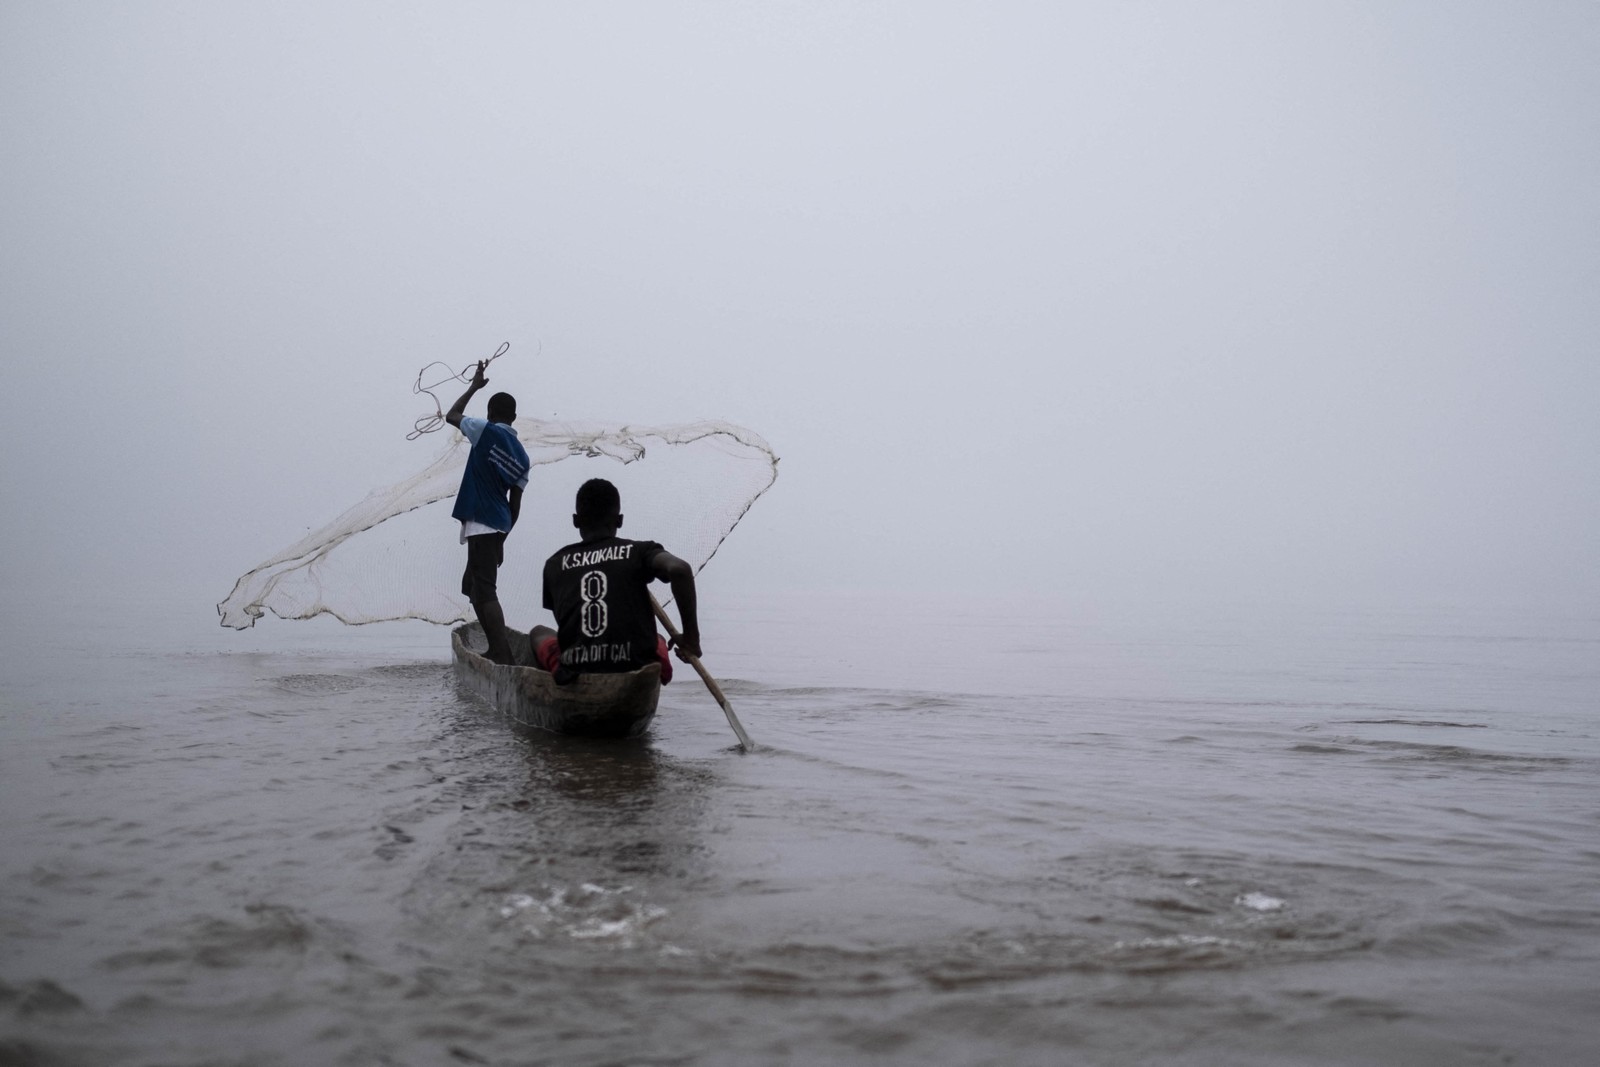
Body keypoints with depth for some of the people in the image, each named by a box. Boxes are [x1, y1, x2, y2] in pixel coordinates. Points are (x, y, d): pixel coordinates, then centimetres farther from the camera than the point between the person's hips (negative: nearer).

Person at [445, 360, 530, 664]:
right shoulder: (521, 454, 13)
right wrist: (502, 539, 19)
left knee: (485, 591, -12)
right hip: (498, 525, 7)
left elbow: (451, 416, 13)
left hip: (482, 524, -7)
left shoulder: (487, 432, -4)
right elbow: (515, 503, 13)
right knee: (473, 585, 19)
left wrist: (474, 386, 23)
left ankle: (503, 657, -21)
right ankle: (496, 651, 19)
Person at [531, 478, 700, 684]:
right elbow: (679, 569, -14)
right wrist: (691, 635, -8)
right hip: (637, 670, 0)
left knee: (539, 633, 33)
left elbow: (566, 623, 16)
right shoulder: (639, 551, 4)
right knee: (657, 639, 37)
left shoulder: (555, 564, 10)